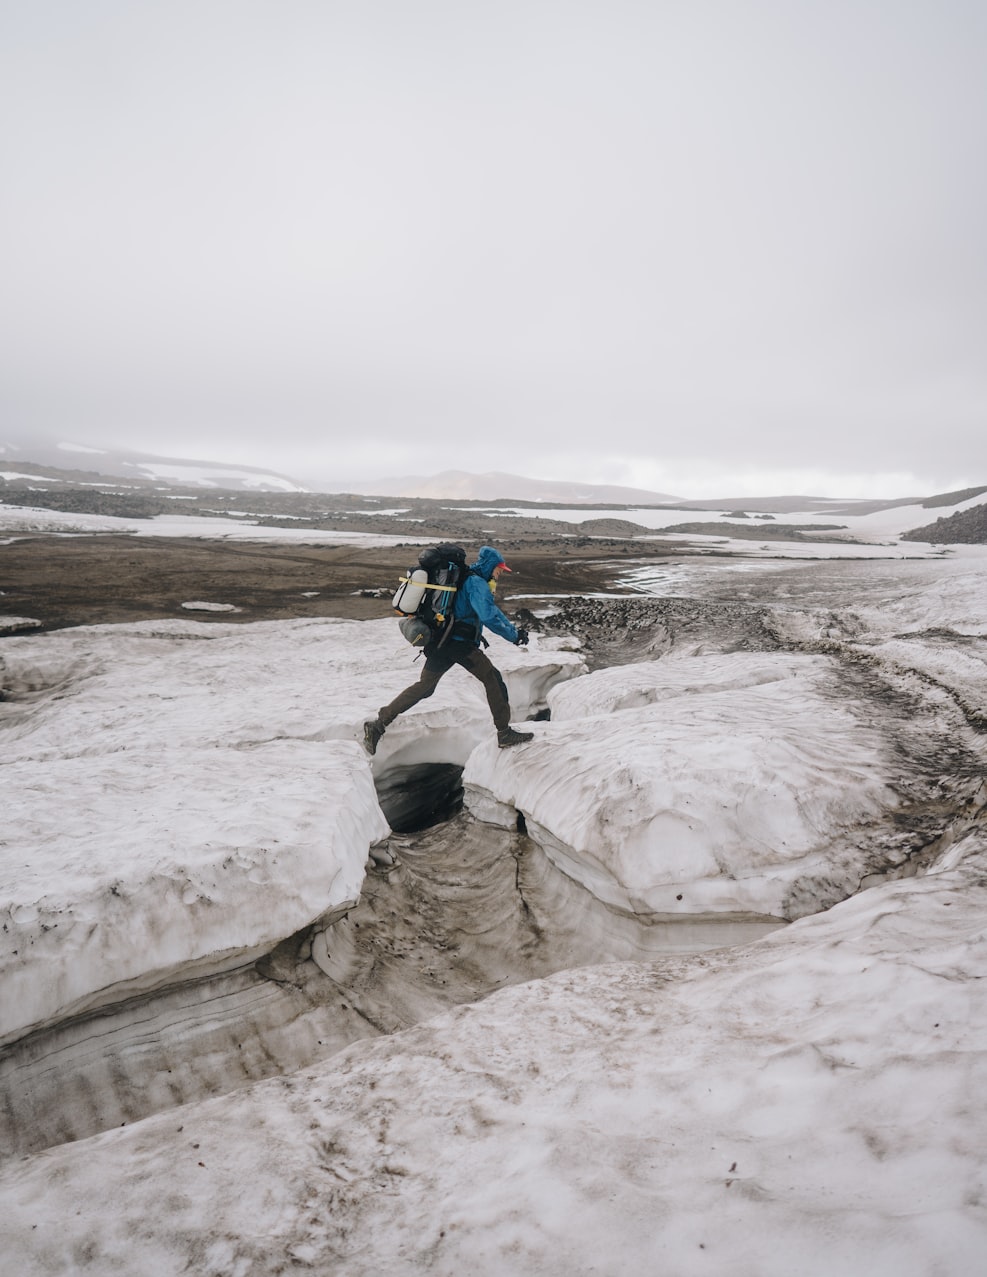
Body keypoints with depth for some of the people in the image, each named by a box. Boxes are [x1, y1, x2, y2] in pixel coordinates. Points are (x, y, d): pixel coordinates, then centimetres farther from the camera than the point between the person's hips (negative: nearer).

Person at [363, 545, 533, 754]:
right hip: (460, 644, -9)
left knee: (424, 686, 13)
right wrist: (513, 636, -13)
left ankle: (378, 724, 12)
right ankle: (504, 733, -2)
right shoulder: (477, 583, -9)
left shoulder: (464, 579, 23)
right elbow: (489, 617, -22)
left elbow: (491, 610, 27)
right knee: (493, 679, -2)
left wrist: (514, 630, 21)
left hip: (440, 643, 9)